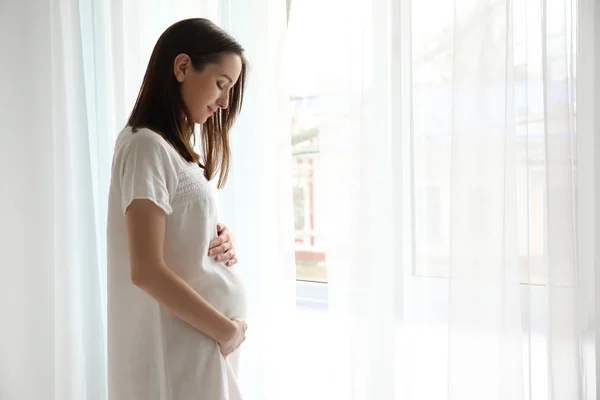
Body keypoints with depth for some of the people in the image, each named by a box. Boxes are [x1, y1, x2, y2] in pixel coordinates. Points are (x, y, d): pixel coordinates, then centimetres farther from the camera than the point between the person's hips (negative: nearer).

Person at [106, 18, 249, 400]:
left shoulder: (179, 149, 12)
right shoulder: (147, 145, -16)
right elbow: (146, 271, -22)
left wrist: (221, 239, -1)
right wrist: (227, 329, -15)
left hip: (202, 339, 9)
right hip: (180, 343, -9)